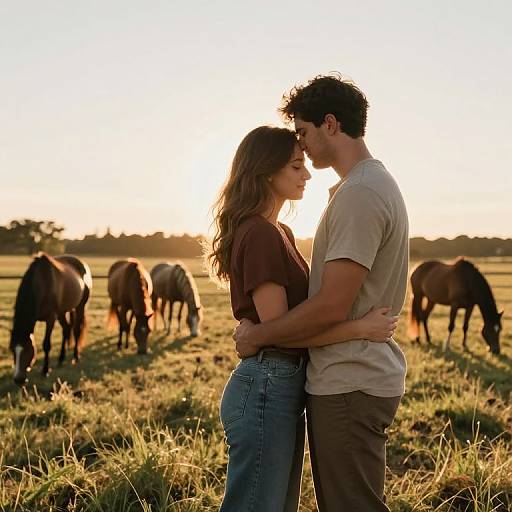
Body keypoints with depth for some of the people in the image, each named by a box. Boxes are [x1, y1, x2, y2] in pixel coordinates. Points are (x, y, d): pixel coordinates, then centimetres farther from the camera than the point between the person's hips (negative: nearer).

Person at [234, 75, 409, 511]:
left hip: (349, 386, -10)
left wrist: (257, 336, -8)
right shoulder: (379, 183, 15)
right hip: (357, 378, 10)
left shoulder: (360, 194, -18)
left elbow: (331, 308, -22)